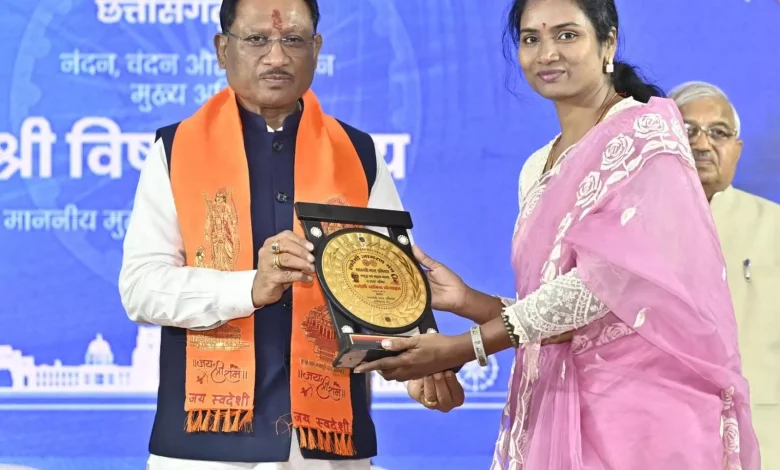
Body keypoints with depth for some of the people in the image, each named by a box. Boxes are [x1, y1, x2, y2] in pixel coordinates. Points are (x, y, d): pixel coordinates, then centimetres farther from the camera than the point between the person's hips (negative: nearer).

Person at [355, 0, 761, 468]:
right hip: (555, 409, 7)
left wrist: (464, 348, -18)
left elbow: (604, 281, -17)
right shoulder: (537, 170, 15)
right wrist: (468, 300, 0)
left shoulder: (647, 134, -7)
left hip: (643, 406, -7)